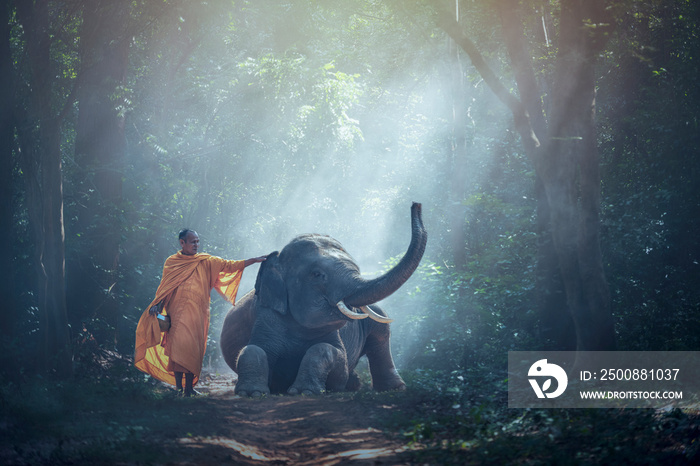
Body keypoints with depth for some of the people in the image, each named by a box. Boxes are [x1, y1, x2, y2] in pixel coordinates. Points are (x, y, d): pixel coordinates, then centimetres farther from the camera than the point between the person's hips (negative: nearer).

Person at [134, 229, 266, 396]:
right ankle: (178, 387, -7)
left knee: (193, 350, -5)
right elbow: (164, 287, 16)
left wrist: (254, 260, -5)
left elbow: (228, 265, 4)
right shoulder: (171, 262, 12)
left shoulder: (206, 262, 11)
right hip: (177, 312, -1)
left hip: (197, 312, 1)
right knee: (178, 346, -12)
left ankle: (189, 387, 0)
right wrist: (157, 305, 4)